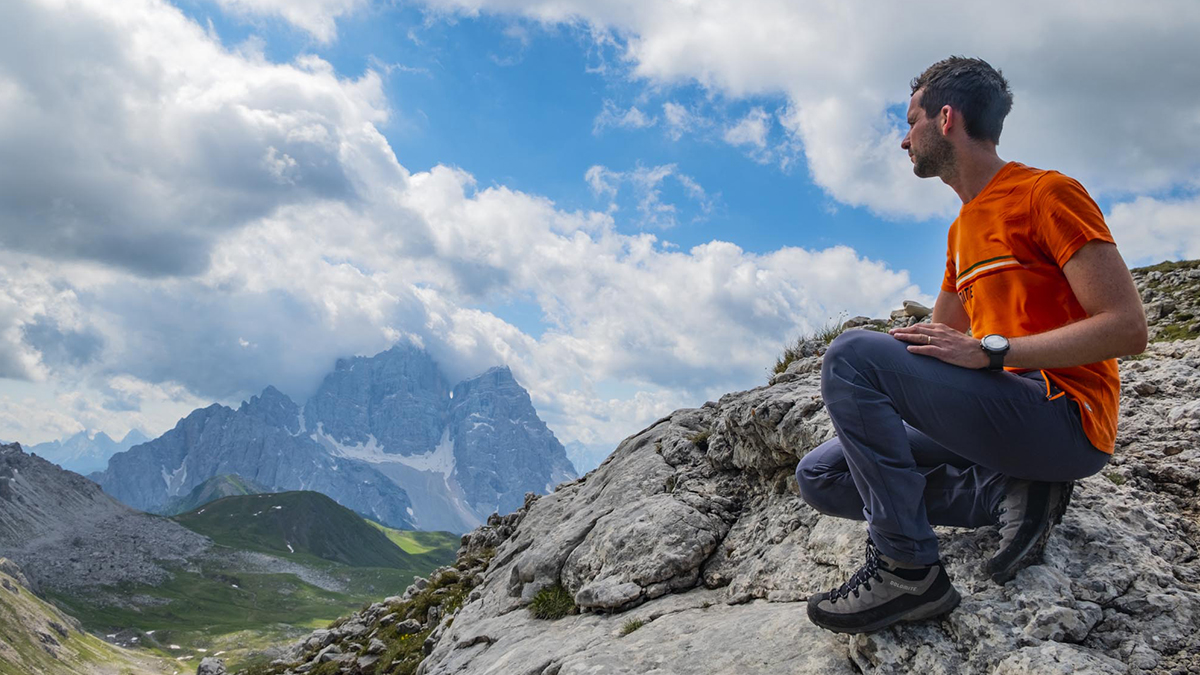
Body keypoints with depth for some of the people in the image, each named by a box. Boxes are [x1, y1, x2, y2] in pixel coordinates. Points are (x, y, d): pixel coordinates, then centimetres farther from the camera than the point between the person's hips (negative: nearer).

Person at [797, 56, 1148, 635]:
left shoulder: (1048, 193, -5)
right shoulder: (962, 229, 21)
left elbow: (1127, 328, -14)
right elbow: (934, 349, 25)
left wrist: (990, 351, -21)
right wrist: (857, 401, 10)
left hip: (1064, 416, -9)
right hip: (995, 417, 9)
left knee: (853, 353, -25)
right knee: (818, 475, 2)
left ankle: (908, 569, -21)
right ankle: (1007, 492, -8)